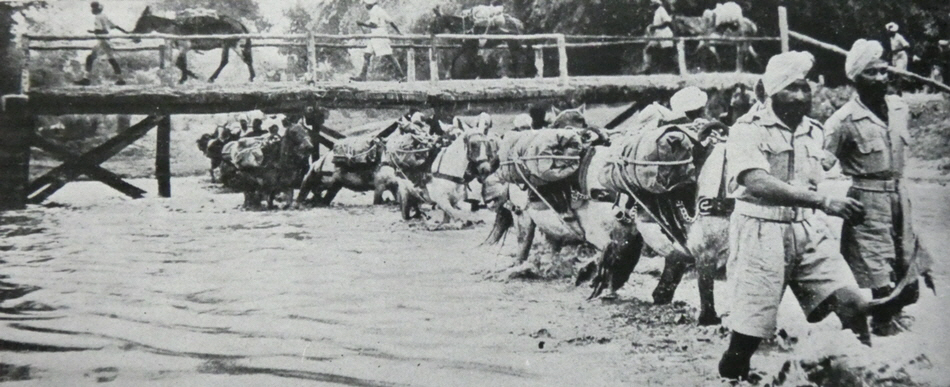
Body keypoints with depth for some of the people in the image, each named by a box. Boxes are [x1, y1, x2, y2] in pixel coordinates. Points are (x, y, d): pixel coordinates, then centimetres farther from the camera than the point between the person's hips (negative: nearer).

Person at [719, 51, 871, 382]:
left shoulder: (814, 132, 13)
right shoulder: (749, 130, -9)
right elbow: (758, 184, -25)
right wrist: (824, 202, -32)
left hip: (808, 230, 5)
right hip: (761, 232, -5)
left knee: (853, 303, -11)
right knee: (749, 332, -4)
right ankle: (729, 377, 19)